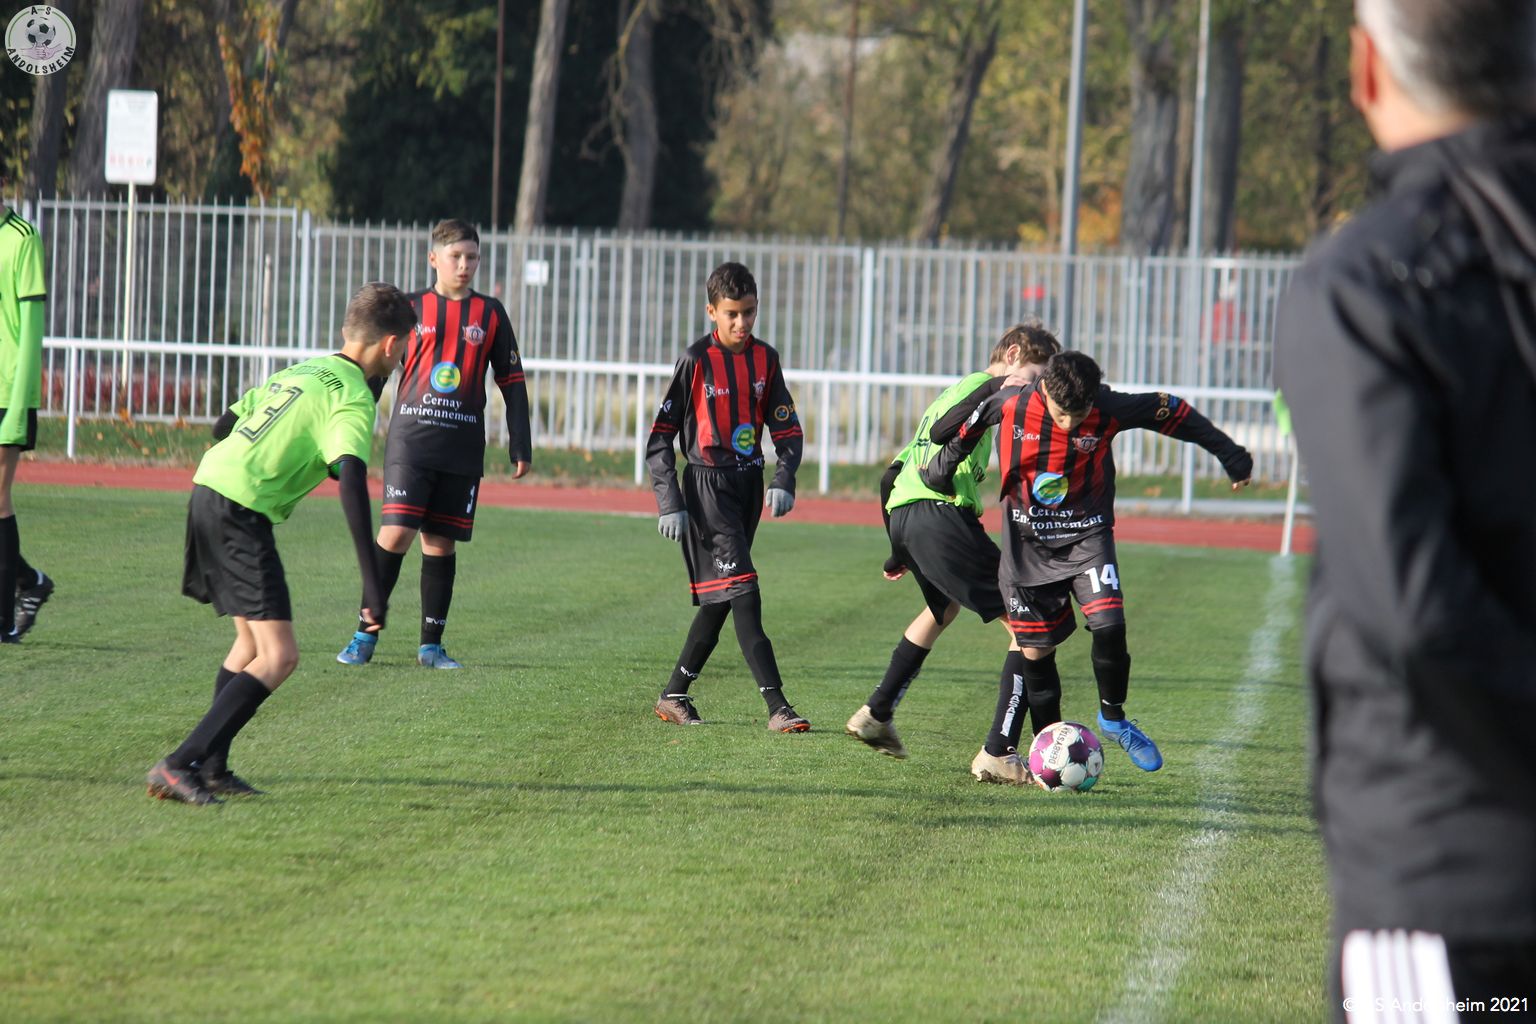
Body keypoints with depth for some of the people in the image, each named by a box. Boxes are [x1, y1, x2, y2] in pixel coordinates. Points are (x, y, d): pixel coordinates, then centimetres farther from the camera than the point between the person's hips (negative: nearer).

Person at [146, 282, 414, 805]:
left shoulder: (303, 369, 17)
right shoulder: (352, 398, -9)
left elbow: (224, 424, 25)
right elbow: (352, 483, -23)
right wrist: (372, 586, -27)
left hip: (208, 489, 9)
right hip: (242, 512, -9)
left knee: (252, 641, 21)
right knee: (278, 657, -9)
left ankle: (211, 768, 21)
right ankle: (179, 765, -17)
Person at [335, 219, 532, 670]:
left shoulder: (490, 314, 10)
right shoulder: (410, 308, 6)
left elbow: (512, 382, 13)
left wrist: (520, 447, 7)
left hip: (463, 450, 2)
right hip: (409, 442, -2)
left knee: (442, 542, 4)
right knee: (396, 532, -12)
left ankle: (431, 644, 11)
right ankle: (365, 636, -4)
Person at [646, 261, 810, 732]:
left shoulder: (765, 359, 6)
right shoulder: (696, 360, -8)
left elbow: (788, 429, 10)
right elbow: (661, 435, -5)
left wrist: (783, 481, -8)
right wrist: (669, 503, -11)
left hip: (748, 484, 6)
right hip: (707, 485, -6)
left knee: (718, 599, 10)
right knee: (742, 592, -14)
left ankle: (674, 695, 23)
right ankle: (777, 707, -20)